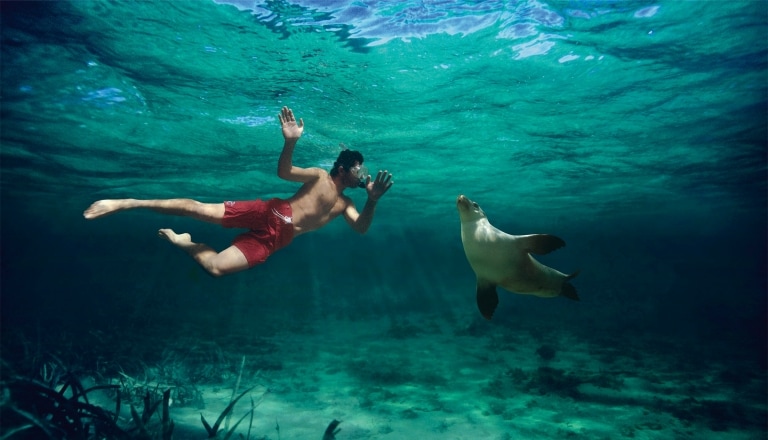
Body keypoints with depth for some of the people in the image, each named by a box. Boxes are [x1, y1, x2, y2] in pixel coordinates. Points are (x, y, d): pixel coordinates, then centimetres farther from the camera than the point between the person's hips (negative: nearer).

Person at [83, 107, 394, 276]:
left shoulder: (344, 204, 18)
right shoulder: (319, 177, 2)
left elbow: (361, 229, 4)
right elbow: (283, 172, -9)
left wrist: (373, 200, -12)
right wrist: (291, 142, -29)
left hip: (274, 239, 4)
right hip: (269, 215, -4)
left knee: (216, 267, -13)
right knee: (200, 210, -19)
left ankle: (184, 242, 15)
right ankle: (128, 203, -6)